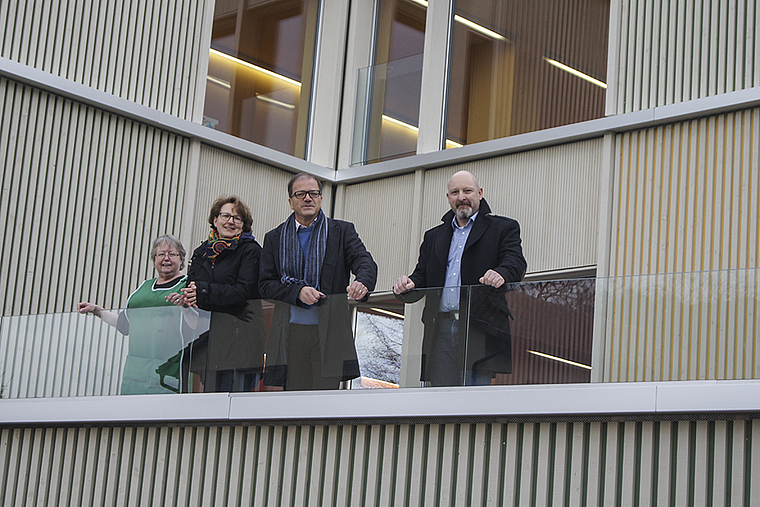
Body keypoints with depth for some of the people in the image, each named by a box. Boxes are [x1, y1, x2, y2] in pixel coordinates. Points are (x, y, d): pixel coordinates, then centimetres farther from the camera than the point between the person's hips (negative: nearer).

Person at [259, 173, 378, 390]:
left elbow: (365, 263, -5)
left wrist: (362, 282, -29)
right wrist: (298, 292, -10)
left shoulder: (342, 231, 10)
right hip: (290, 332, 1)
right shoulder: (275, 238, 14)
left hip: (330, 332, -1)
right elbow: (265, 284, 8)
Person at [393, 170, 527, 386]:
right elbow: (422, 277, 19)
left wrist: (501, 273, -29)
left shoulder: (503, 228, 12)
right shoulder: (434, 236, 26)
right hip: (442, 330, 4)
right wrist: (408, 285, -5)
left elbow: (515, 262, -5)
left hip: (479, 330, -4)